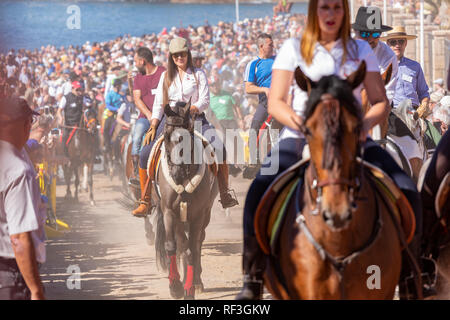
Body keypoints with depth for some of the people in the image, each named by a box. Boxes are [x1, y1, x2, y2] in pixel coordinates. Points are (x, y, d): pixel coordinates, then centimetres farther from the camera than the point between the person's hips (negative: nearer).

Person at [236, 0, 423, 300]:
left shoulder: (361, 50, 12)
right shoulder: (294, 48, 8)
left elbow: (381, 102, 10)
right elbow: (275, 103, 2)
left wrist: (367, 122, -12)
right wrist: (300, 123, -17)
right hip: (300, 137, -2)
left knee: (407, 191, -20)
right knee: (259, 191, -30)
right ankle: (253, 278, -19)